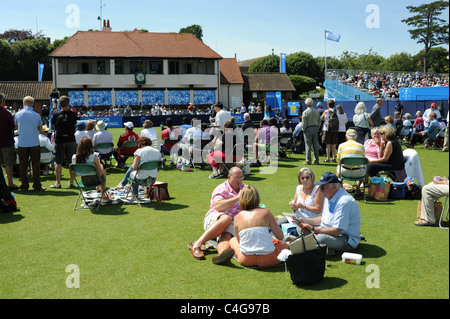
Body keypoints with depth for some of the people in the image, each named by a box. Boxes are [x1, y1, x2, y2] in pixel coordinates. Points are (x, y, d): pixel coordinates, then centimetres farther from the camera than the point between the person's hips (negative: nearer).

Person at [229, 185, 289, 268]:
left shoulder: (237, 217, 1)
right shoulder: (265, 212, -5)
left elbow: (239, 241, 10)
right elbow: (280, 237, -2)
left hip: (246, 260, 2)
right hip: (268, 260, -2)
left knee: (233, 240, 30)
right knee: (287, 244, 23)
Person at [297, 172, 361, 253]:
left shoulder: (344, 202, -25)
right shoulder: (329, 197, 7)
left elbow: (336, 231, -27)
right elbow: (323, 218, 20)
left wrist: (313, 229, -24)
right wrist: (306, 220, 6)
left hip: (347, 240, -9)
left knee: (321, 238, -35)